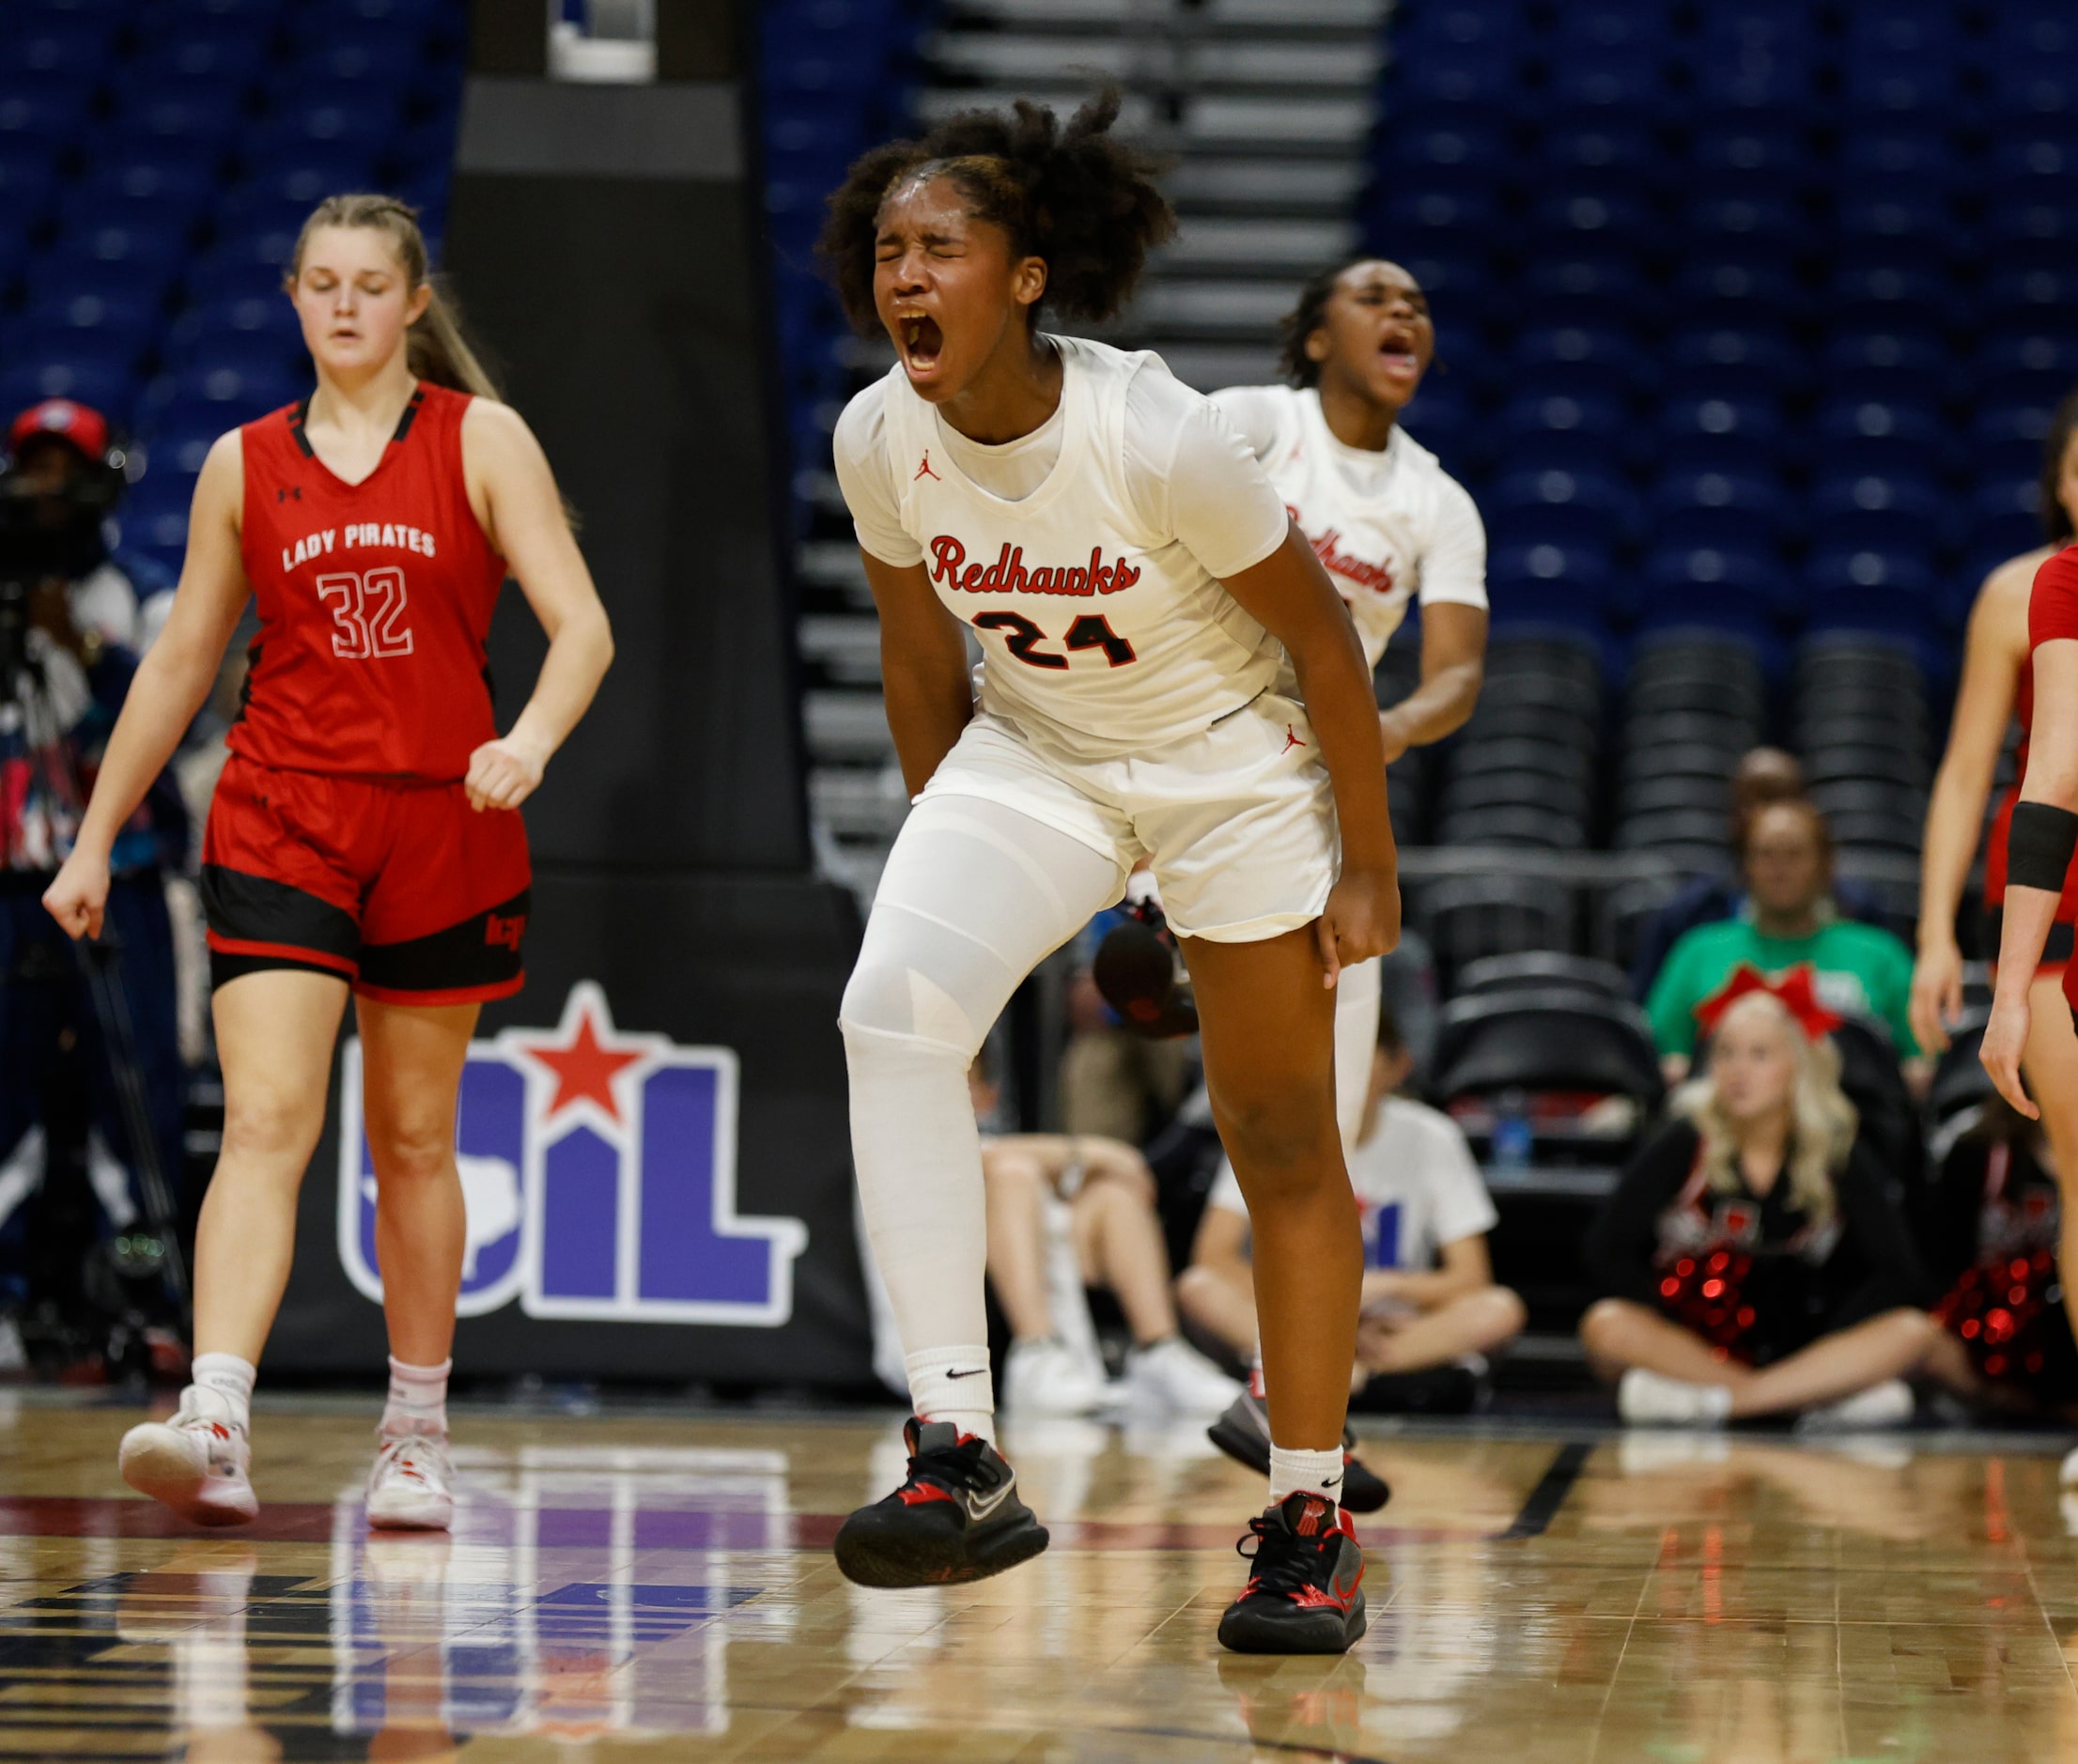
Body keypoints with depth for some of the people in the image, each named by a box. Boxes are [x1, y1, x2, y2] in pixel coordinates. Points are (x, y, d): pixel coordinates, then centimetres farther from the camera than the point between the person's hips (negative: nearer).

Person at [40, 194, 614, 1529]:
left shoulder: (482, 441, 1)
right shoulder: (245, 465, 8)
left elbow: (583, 626, -6)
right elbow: (180, 664, 14)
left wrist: (532, 740, -26)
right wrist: (96, 839, 13)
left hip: (444, 824, 0)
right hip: (282, 827, 0)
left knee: (415, 1142, 8)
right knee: (264, 1127, -14)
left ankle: (418, 1439, 21)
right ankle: (216, 1431, -26)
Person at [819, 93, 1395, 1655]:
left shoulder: (1158, 437, -26)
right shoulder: (879, 439, -13)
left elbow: (1322, 636, -15)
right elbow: (923, 659, 4)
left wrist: (1367, 869, -9)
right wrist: (950, 854, 11)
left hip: (1236, 765, -3)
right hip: (1032, 754, 4)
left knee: (1283, 1145, 3)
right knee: (893, 1010, -23)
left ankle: (1314, 1521, 18)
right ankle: (962, 1456, -25)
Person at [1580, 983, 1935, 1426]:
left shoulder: (1840, 1155, 1)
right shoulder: (1684, 1143, -3)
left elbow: (1895, 1273, -2)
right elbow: (1607, 1251, -7)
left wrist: (1822, 1351, -15)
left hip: (1798, 1351, 2)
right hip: (1686, 1340, -1)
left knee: (1912, 1332, -24)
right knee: (1606, 1327, -31)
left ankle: (1711, 1399, -32)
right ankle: (1825, 1392, -30)